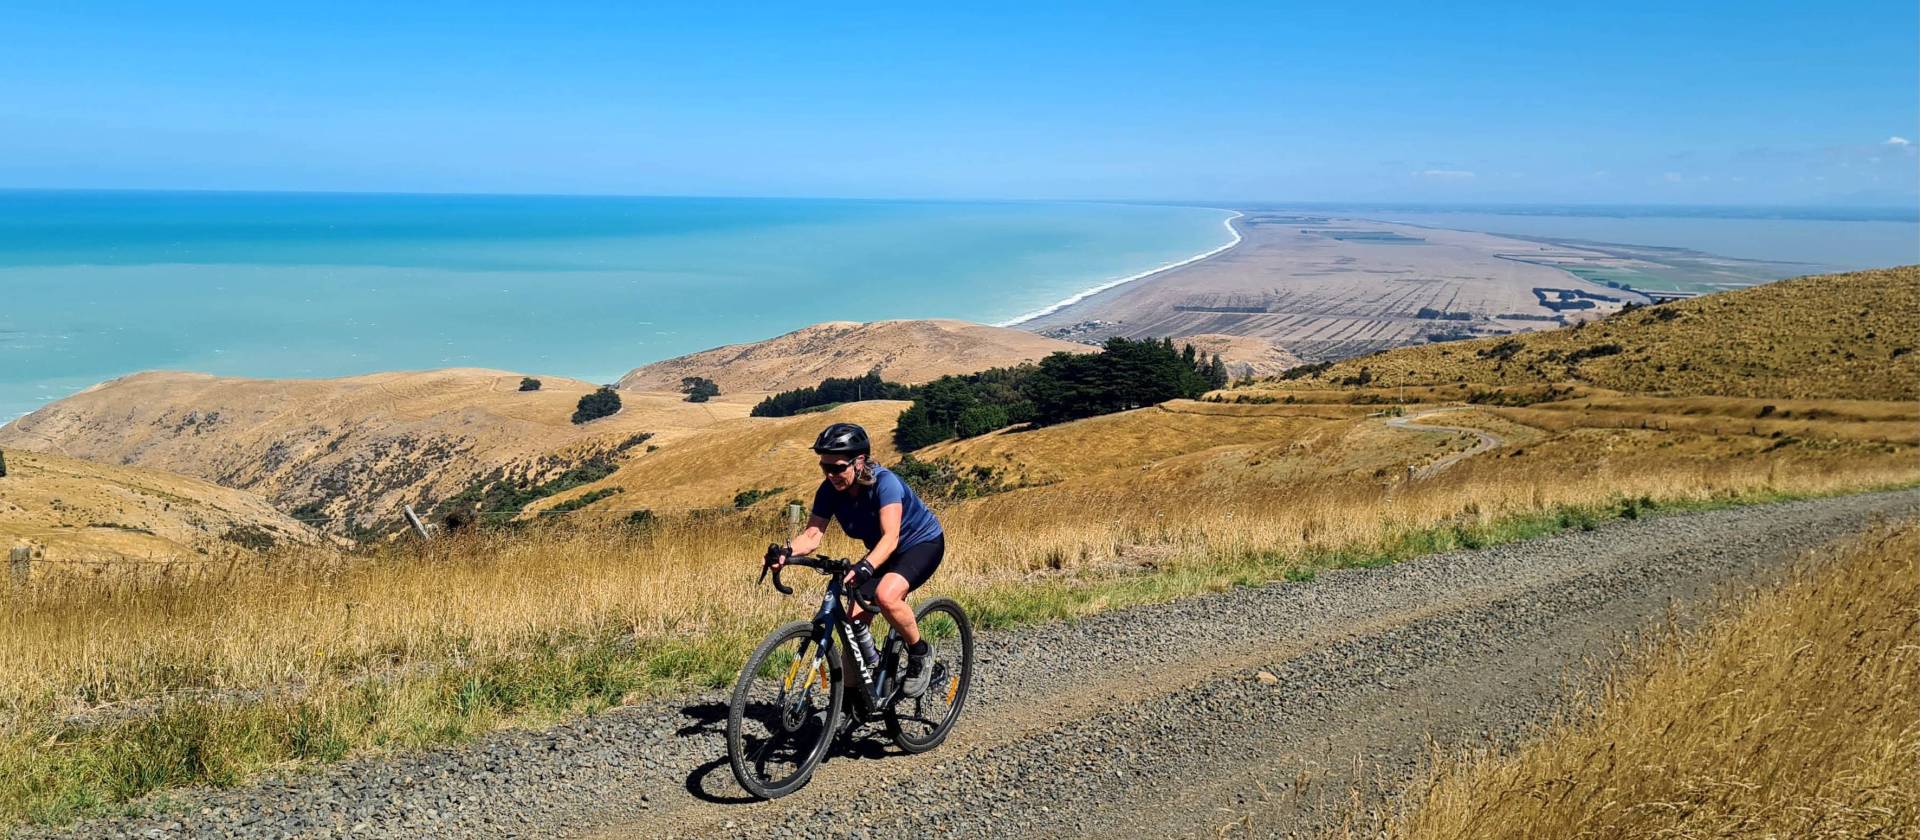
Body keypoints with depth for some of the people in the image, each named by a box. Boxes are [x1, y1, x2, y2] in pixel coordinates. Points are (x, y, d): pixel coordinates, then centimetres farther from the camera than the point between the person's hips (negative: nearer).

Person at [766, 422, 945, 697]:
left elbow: (890, 537, -43)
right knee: (855, 620, -7)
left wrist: (865, 567, -60)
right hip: (882, 552, 7)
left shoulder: (884, 483, -32)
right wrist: (786, 552, -44)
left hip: (923, 543, -7)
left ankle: (920, 654, -9)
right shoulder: (829, 491, -15)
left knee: (886, 595, -33)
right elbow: (812, 534, -23)